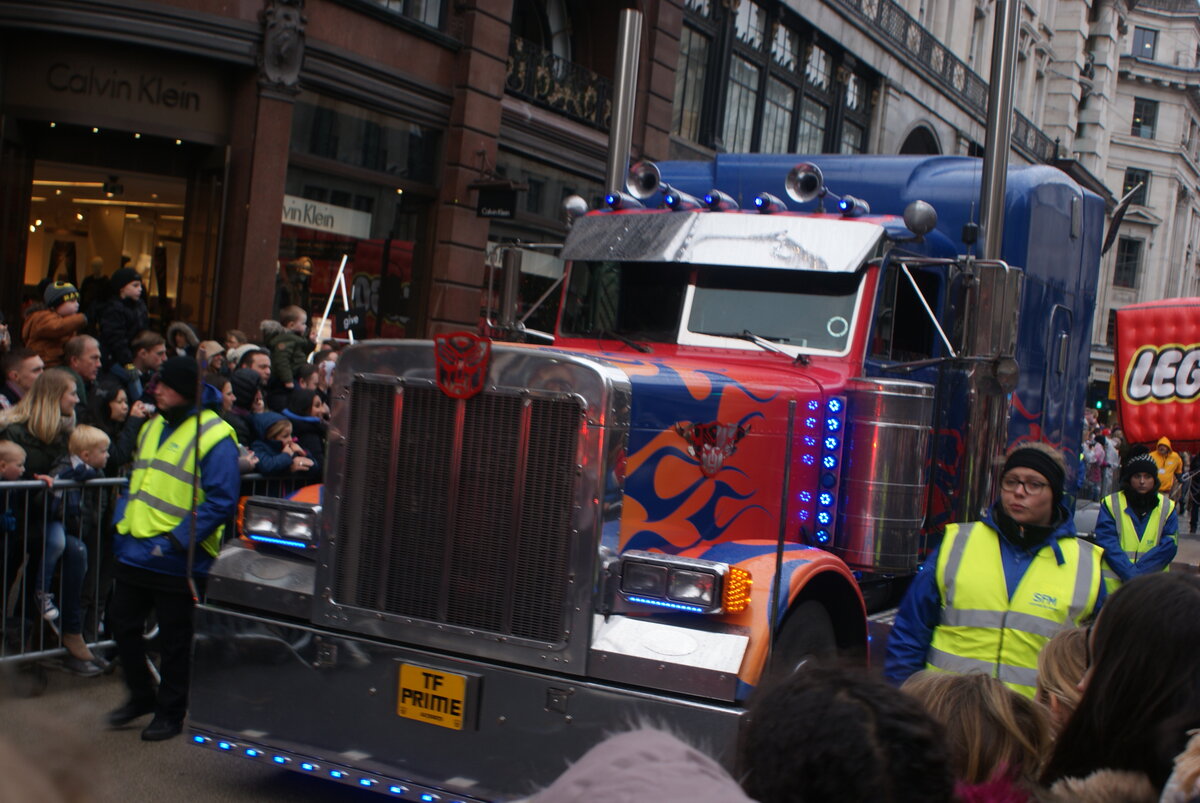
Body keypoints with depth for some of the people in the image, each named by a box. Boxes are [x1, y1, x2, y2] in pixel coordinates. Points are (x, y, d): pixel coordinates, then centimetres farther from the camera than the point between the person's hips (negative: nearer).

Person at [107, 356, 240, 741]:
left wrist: (178, 540, -20)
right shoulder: (152, 427, 13)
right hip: (134, 553, 8)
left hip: (177, 561, -8)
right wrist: (124, 521, 10)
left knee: (174, 640, 5)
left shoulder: (214, 437, -13)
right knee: (122, 623, 14)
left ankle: (171, 712, 20)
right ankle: (141, 696, 34)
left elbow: (221, 501, -17)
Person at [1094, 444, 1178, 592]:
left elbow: (1169, 546, -1)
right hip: (1113, 584, -1)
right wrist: (1130, 574, -18)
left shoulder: (1167, 507, 8)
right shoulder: (1110, 504, 3)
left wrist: (1137, 572, -13)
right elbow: (1107, 543, -6)